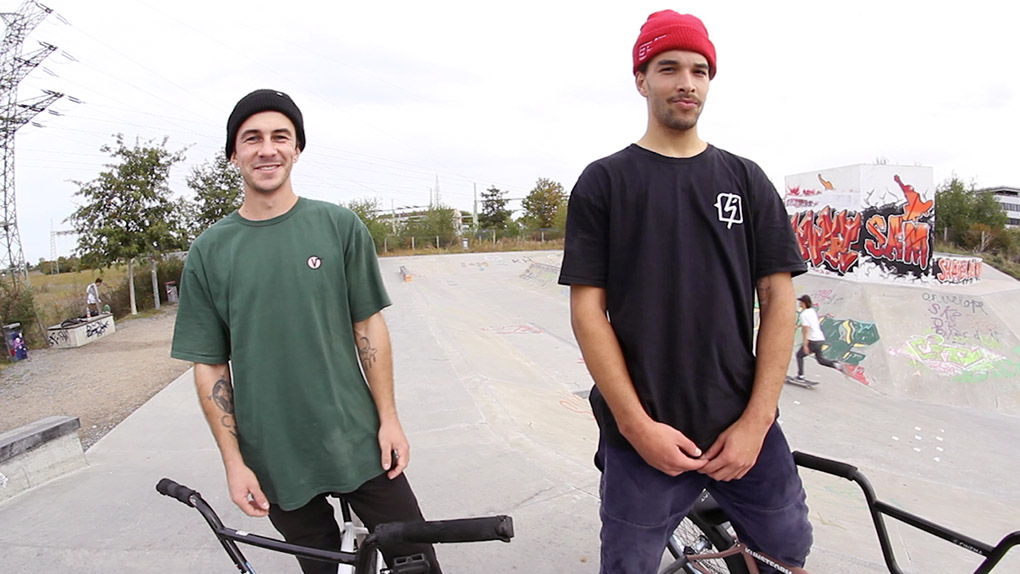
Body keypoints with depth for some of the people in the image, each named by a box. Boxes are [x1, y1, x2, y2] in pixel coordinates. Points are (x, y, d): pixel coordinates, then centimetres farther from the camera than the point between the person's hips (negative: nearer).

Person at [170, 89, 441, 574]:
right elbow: (210, 366, 2)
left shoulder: (340, 225, -2)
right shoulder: (209, 251, 0)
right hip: (275, 461, 1)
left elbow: (369, 325, 0)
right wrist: (233, 461, -1)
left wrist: (388, 417, -2)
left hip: (358, 445, 0)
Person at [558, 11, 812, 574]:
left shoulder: (746, 179, 8)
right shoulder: (603, 182, 1)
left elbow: (778, 299, 3)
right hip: (643, 435, -2)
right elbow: (588, 309, -5)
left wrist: (756, 422, -5)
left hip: (744, 430, 3)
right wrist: (638, 426, -11)